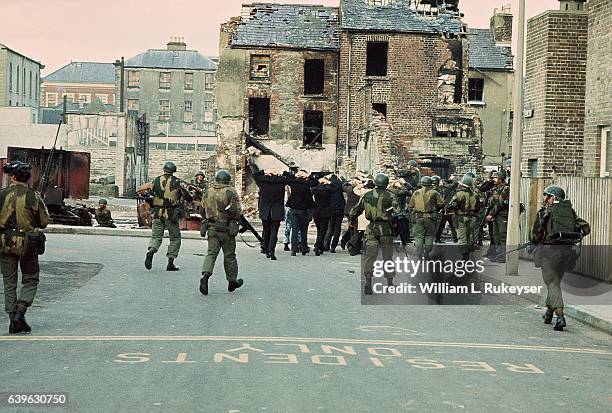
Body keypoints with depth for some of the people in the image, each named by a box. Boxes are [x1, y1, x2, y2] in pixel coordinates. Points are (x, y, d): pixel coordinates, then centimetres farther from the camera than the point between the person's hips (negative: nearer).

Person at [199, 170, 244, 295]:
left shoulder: (207, 193, 6)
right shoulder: (231, 193, -9)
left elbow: (202, 211, 12)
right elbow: (237, 212, -12)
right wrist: (237, 218, 9)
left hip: (211, 228, 4)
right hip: (227, 229, -3)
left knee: (211, 253, 4)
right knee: (229, 255, 8)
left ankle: (205, 275, -20)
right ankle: (232, 281, 20)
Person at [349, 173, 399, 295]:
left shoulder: (367, 195, 5)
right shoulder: (390, 196, -4)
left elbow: (356, 210, 14)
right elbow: (397, 212, -12)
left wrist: (351, 217, 30)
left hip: (371, 228, 2)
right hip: (385, 228, -2)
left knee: (370, 256, 2)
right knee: (387, 256, 8)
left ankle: (368, 281, -10)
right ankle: (390, 283, 13)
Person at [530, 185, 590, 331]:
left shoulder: (545, 212, -2)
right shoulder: (570, 211, 13)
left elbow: (535, 235, -4)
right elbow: (586, 228, 8)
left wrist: (536, 242, 17)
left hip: (550, 250, -5)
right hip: (567, 252, 5)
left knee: (552, 284, -4)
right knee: (555, 282, 21)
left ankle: (560, 316, -19)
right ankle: (549, 313, 32)